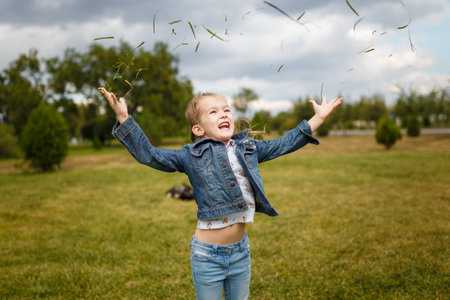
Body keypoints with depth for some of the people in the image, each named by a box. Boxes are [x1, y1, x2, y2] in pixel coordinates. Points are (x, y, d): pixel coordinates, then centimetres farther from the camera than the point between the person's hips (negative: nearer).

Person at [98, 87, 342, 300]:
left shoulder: (248, 149, 4)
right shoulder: (192, 156, -9)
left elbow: (284, 144, 14)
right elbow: (148, 155, -12)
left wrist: (318, 118, 16)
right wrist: (124, 119, -22)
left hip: (241, 250, 4)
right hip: (208, 254, -4)